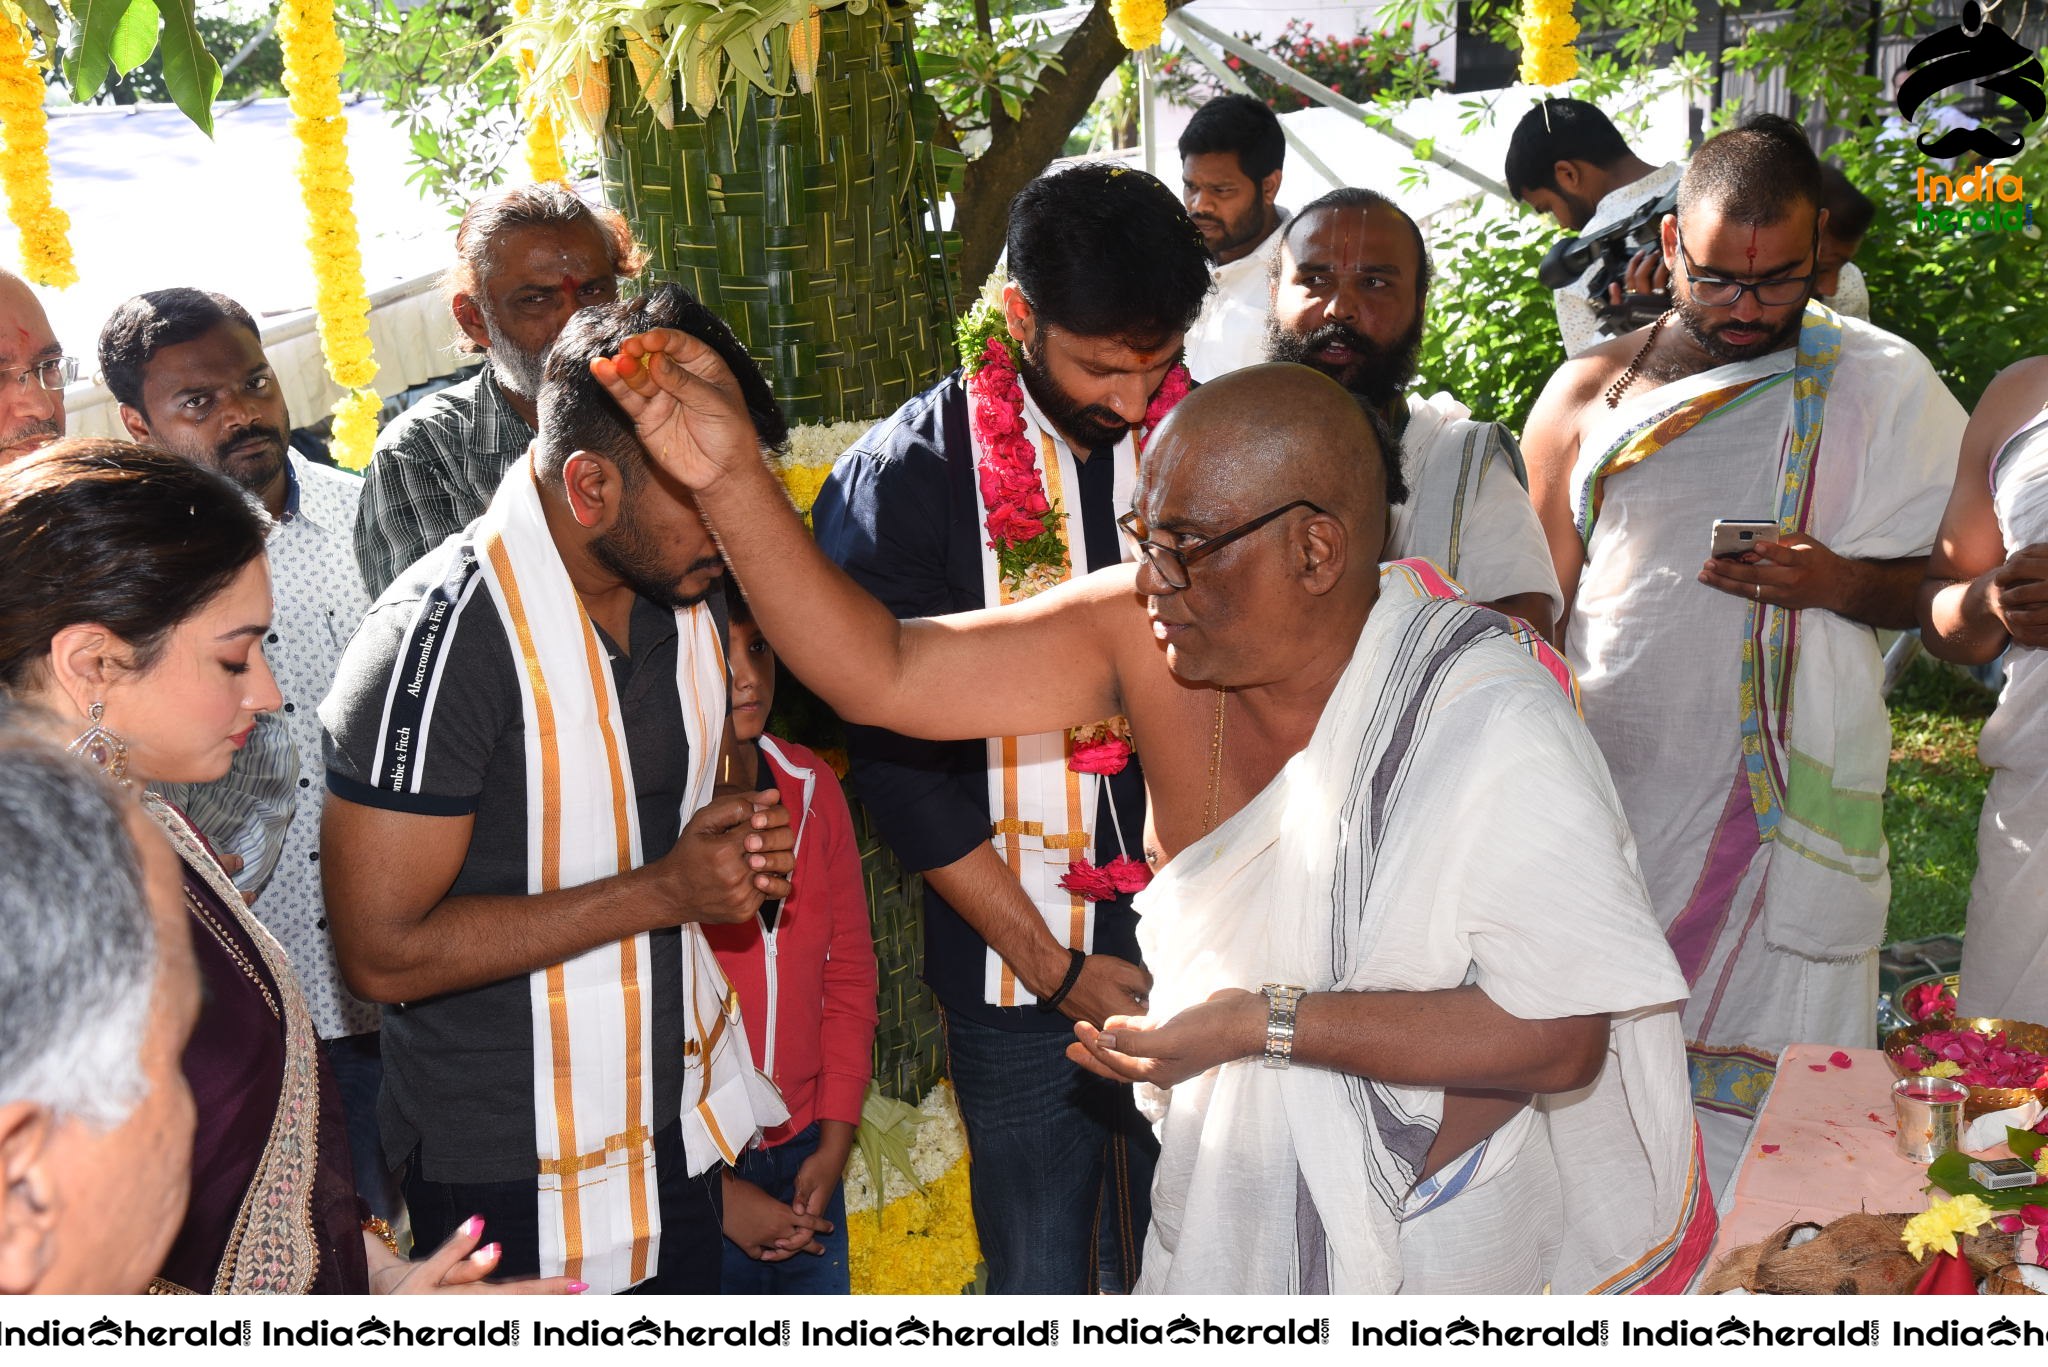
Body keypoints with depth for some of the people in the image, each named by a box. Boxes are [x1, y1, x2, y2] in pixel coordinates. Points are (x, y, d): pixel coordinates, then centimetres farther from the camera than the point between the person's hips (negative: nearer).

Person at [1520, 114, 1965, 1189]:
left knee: (1756, 1115, 1)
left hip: (1783, 812, -1)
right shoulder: (1586, 395, 8)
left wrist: (1841, 583, -15)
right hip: (1599, 806, 2)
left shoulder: (1881, 385, 4)